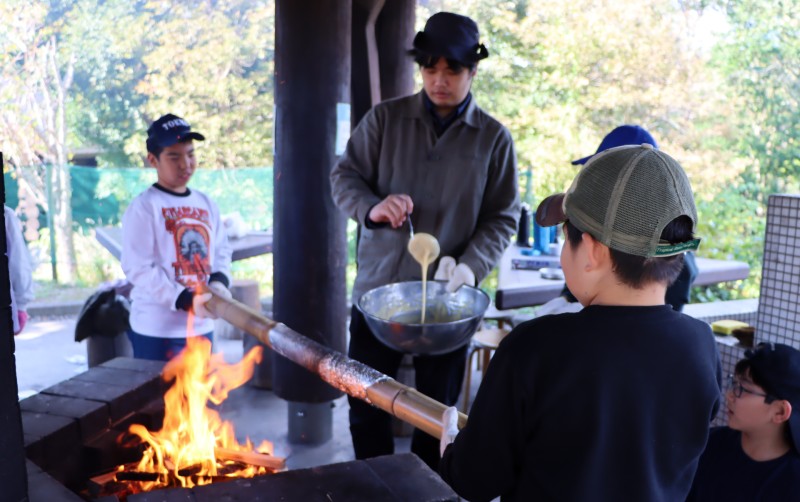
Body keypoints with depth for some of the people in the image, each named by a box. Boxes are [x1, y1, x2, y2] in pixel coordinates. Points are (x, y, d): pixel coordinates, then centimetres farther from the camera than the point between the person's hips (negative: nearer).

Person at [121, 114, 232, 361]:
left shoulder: (206, 204, 9)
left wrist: (219, 280, -9)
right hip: (157, 329, -6)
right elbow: (138, 268, -17)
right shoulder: (143, 207, -11)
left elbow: (222, 250, 13)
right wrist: (186, 300, -24)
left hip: (202, 326, 6)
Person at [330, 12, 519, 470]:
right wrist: (372, 207, -20)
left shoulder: (494, 138, -2)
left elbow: (503, 217, 0)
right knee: (367, 408, 14)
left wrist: (471, 265, -16)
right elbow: (344, 176, 2)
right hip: (376, 291, 1)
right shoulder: (385, 118, 0)